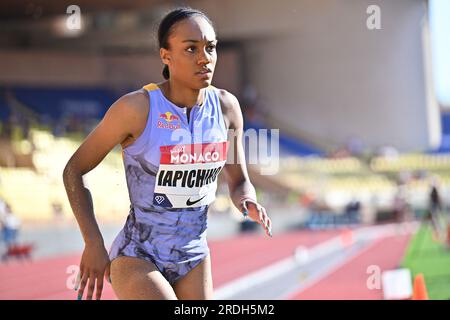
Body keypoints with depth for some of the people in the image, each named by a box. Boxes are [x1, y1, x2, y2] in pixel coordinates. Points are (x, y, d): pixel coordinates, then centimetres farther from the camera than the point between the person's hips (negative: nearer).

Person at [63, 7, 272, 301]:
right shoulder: (137, 108, -18)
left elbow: (239, 182, 9)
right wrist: (94, 244, -13)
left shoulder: (226, 106, -3)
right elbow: (74, 170, -7)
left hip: (194, 256, 5)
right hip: (136, 257, -5)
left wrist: (248, 203, -14)